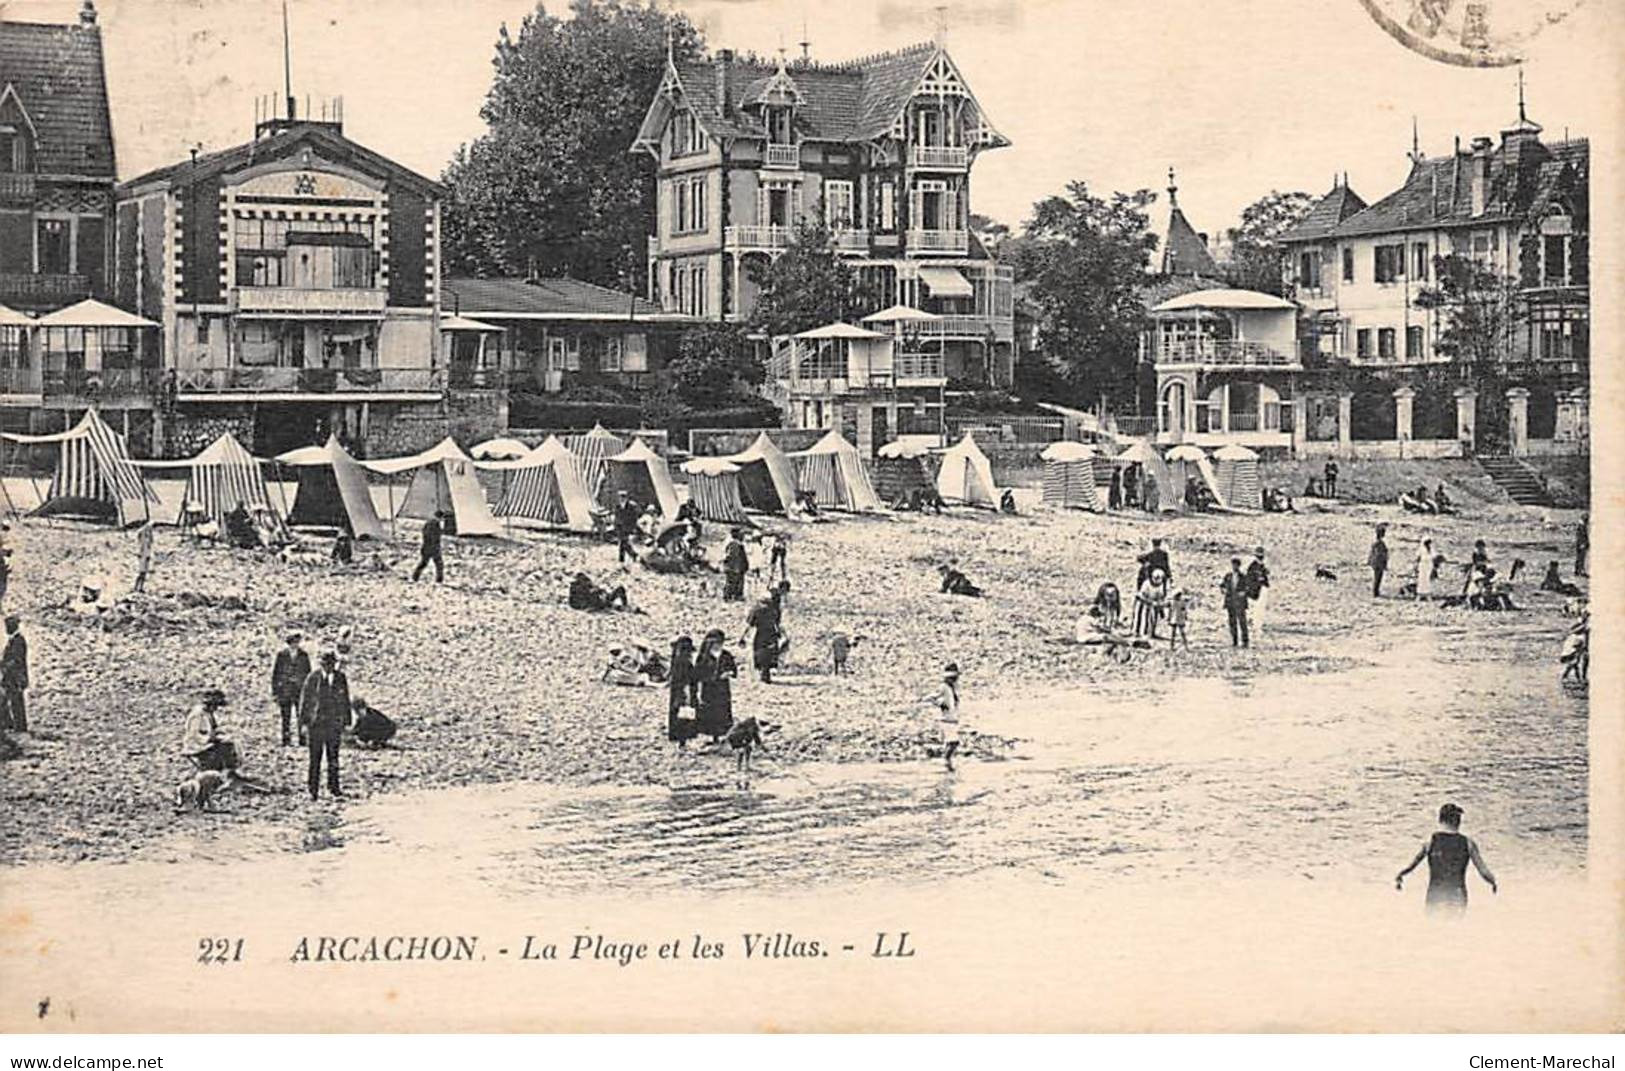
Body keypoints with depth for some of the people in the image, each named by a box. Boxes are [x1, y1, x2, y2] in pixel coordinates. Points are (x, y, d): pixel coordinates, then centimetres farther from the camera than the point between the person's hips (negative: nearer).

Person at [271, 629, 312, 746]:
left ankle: (302, 741, -1)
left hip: (300, 690, 0)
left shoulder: (304, 655, 5)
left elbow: (308, 673, 11)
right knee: (286, 718, 1)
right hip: (285, 691, 0)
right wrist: (274, 692, 2)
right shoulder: (281, 655, 2)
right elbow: (274, 674, 5)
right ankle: (285, 742, 7)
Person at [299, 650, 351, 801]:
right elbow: (304, 701, -1)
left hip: (334, 723, 3)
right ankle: (313, 790, 7)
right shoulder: (312, 679, -5)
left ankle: (333, 787, 18)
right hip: (316, 723, -2)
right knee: (315, 758, 0)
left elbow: (345, 700, 10)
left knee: (333, 757, 8)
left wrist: (346, 722, 8)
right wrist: (304, 722, -5)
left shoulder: (340, 678, 4)